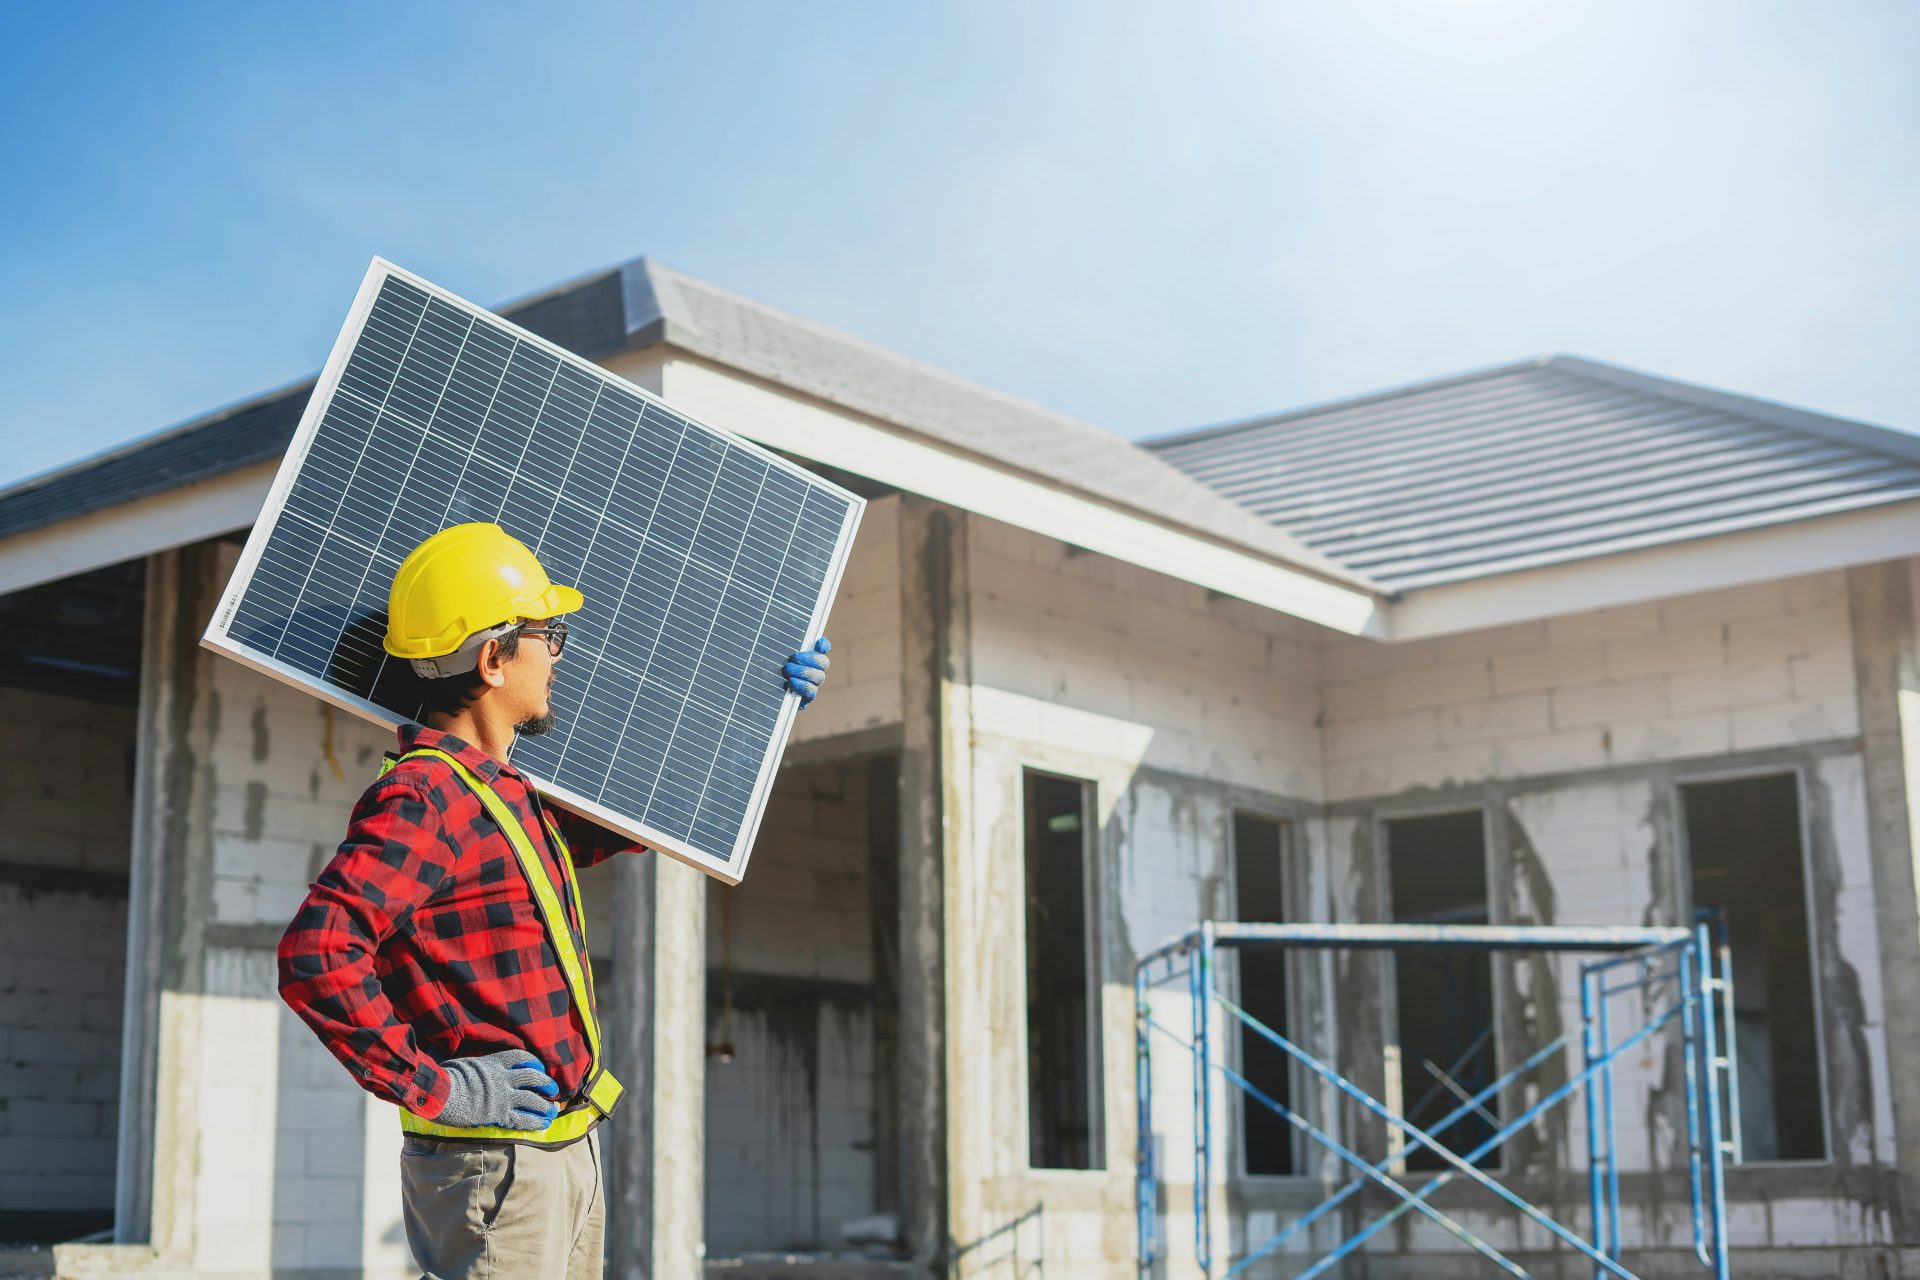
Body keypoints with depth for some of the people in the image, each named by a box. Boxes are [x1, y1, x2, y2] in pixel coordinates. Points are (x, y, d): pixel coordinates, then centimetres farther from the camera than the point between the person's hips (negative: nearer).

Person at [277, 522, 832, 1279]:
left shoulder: (513, 794, 13)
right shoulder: (423, 799, -17)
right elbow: (316, 956, -29)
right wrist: (431, 1087, -23)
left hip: (568, 1153, 9)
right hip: (495, 1167, -9)